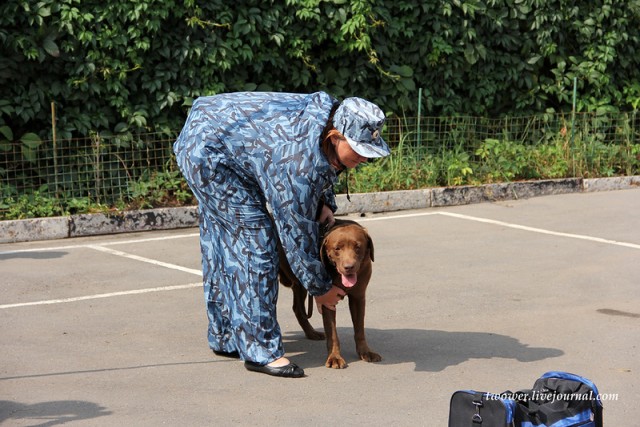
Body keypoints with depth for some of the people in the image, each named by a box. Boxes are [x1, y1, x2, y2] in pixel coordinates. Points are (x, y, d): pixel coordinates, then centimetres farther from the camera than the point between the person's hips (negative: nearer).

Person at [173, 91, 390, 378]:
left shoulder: (331, 113, -8)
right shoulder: (298, 162, -32)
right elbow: (296, 233, -24)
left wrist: (324, 202, -2)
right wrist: (319, 288, -12)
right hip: (207, 152, -10)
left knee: (223, 240, 16)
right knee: (253, 240, -12)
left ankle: (224, 337, 27)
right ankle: (260, 350, -8)